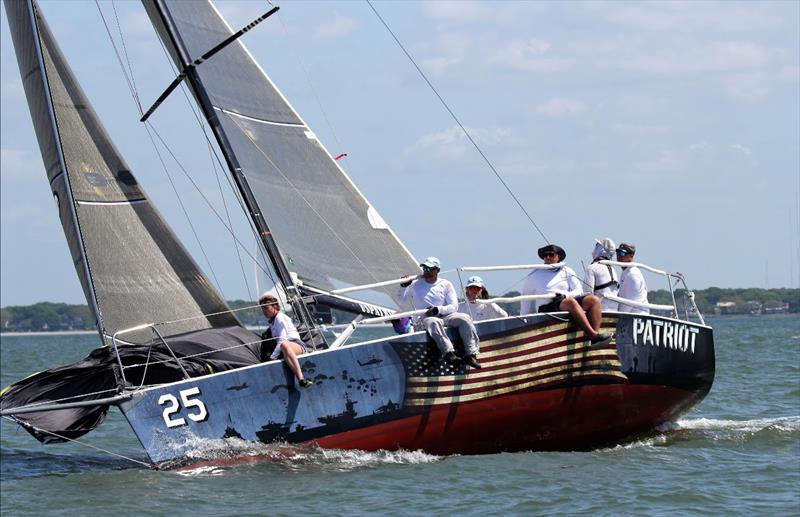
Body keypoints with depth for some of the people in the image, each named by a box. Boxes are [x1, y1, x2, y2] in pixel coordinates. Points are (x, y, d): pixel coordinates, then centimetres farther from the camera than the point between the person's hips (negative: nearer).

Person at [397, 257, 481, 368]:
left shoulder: (446, 284, 15)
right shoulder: (415, 284, 17)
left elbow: (454, 307, 6)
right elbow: (401, 300, 19)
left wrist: (438, 309, -12)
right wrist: (403, 286, -1)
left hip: (445, 316, 2)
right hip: (425, 318, -2)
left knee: (464, 318, -25)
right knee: (434, 322, -38)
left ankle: (471, 354, -32)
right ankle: (449, 352, -54)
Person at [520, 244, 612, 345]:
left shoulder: (567, 271, 20)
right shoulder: (535, 275, 15)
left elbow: (579, 291, 11)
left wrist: (565, 295, -10)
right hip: (546, 308, -4)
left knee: (594, 300, -19)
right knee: (571, 302, -36)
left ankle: (595, 337, -33)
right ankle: (594, 336, -45)